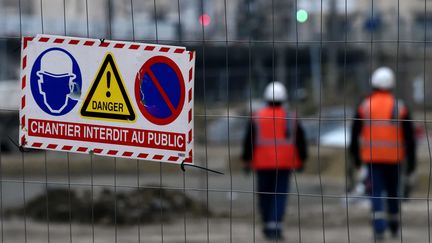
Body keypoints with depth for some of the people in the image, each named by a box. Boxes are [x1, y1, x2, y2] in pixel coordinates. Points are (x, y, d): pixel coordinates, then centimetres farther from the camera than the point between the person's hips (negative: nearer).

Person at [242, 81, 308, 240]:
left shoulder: (256, 118, -1)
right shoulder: (291, 119, 0)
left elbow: (248, 142, -1)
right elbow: (300, 142, 4)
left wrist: (247, 161, 5)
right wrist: (300, 161, 13)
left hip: (262, 163, 0)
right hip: (284, 164, 0)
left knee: (265, 195, 12)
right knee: (280, 195, -3)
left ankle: (267, 225, 19)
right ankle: (276, 226, -16)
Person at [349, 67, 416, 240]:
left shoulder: (364, 106, -2)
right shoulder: (400, 107, -4)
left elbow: (355, 134, 2)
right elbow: (409, 136, -5)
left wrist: (355, 155, 14)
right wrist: (411, 161, 1)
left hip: (372, 157, 0)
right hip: (394, 157, 0)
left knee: (376, 192, 0)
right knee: (393, 191, 17)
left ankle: (379, 227, -17)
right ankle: (394, 227, 28)